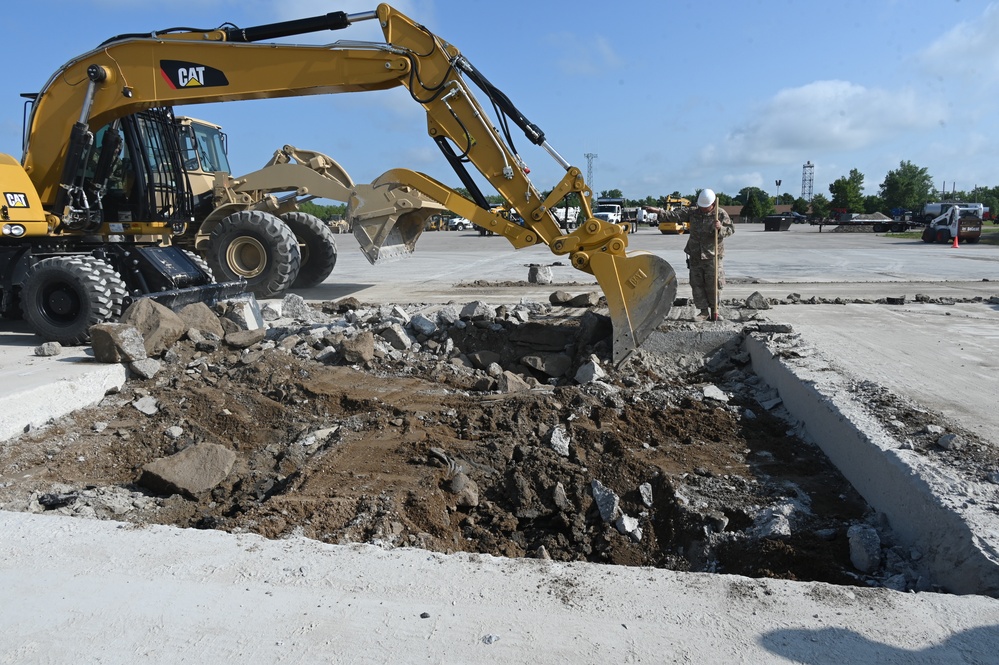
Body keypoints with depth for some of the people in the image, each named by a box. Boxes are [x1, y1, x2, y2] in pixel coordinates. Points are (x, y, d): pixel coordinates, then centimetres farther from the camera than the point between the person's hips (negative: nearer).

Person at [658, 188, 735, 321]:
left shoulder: (721, 214, -2)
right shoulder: (693, 212, 3)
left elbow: (731, 229, -1)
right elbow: (676, 214, -6)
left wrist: (721, 228, -22)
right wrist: (660, 214, -20)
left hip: (712, 256, -3)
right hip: (695, 256, 3)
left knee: (713, 285, 1)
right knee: (697, 284, 3)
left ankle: (714, 310, 18)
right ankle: (703, 311, 11)